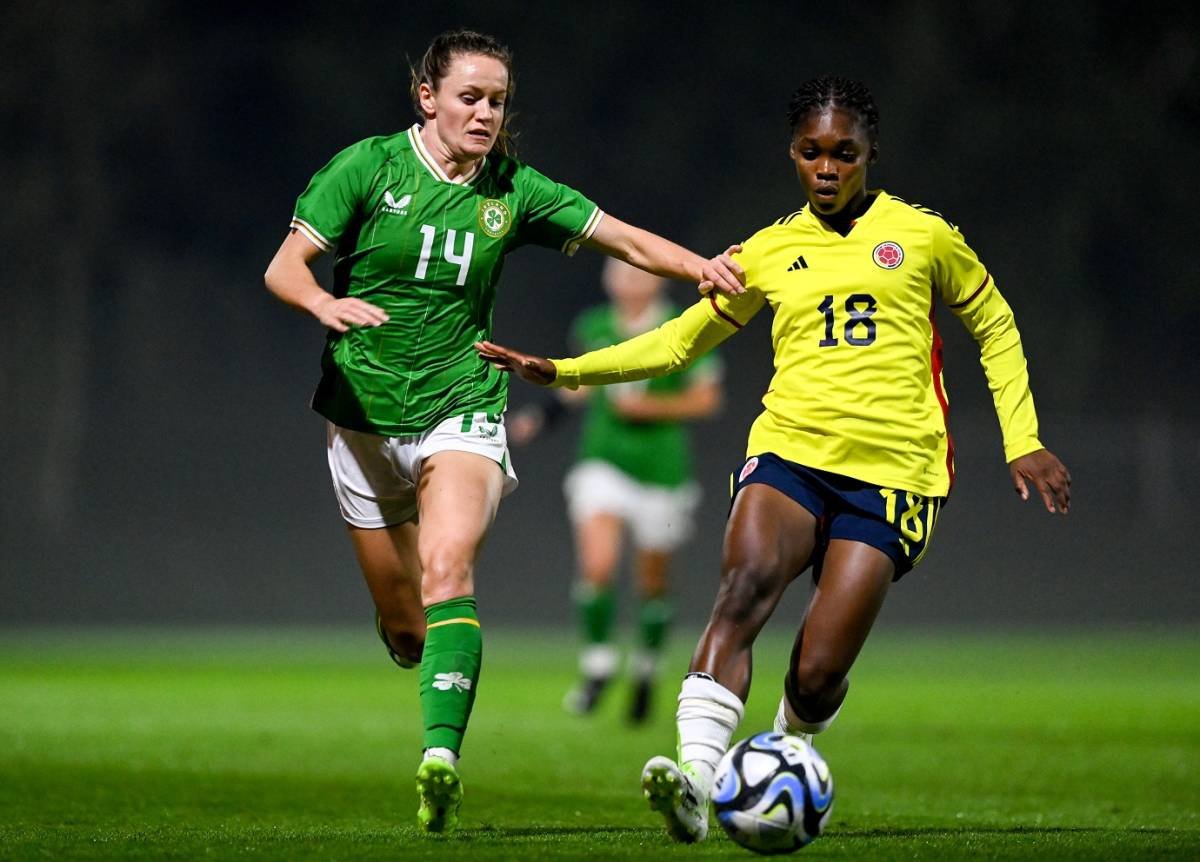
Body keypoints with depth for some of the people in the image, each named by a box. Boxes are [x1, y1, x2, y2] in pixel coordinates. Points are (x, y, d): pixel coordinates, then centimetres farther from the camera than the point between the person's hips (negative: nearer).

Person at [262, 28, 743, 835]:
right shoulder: (367, 167, -4)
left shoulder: (513, 191, 1)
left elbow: (627, 239, 1)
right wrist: (323, 302, -30)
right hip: (364, 418, 0)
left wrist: (702, 266, -17)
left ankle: (441, 757, -37)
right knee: (402, 623, 5)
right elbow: (284, 266, -7)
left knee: (447, 567, -28)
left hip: (460, 407, 0)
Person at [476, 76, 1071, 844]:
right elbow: (681, 339, 22)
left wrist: (1023, 442, 11)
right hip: (790, 454, 1)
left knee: (816, 678, -12)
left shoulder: (922, 236, 7)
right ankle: (696, 775, -43)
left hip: (889, 472, -1)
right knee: (746, 584, -31)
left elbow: (995, 326, 19)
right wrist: (562, 371, 13)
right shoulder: (770, 253, 13)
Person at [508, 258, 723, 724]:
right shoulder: (592, 327, 3)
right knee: (597, 566, -19)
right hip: (603, 463, 1)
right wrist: (542, 415, 10)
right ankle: (597, 666, -3)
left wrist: (651, 406, -16)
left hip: (662, 472, -1)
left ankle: (646, 672, 32)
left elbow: (706, 398, -5)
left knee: (652, 585, 8)